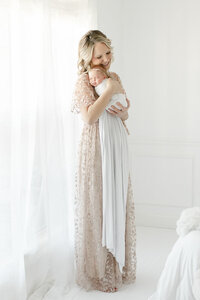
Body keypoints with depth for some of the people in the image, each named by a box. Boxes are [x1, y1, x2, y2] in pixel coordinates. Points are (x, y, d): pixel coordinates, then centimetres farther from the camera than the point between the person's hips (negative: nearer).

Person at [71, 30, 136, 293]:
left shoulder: (114, 77, 10)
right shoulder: (83, 81, -11)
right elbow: (89, 117, -25)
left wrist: (123, 113, -8)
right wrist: (110, 90, -21)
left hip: (117, 148, 7)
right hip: (95, 151, -7)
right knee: (96, 209, 1)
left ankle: (118, 267, 30)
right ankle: (98, 273, 18)